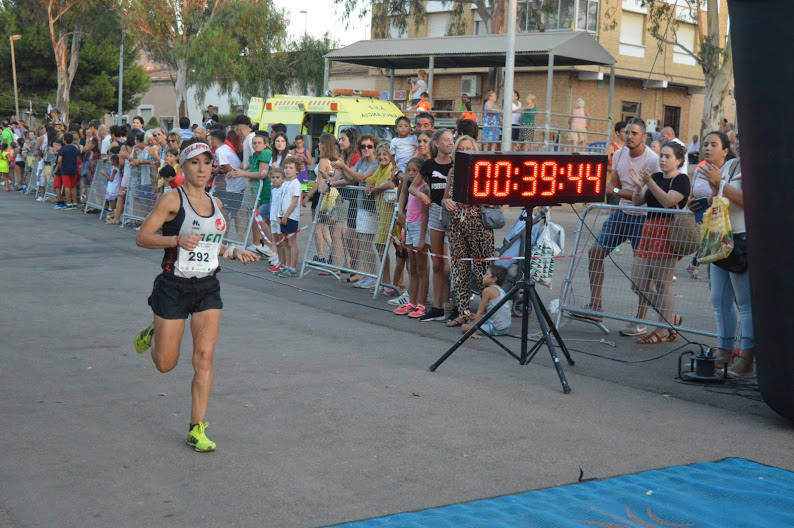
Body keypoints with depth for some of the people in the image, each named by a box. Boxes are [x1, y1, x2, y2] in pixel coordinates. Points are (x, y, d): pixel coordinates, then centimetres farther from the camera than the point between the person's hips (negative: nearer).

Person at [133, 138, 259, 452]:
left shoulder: (215, 204, 10)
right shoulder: (172, 201, -8)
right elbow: (142, 237, -12)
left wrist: (234, 253, 6)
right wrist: (177, 240, -27)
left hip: (208, 289, 4)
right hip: (174, 288, -4)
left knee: (204, 357, -7)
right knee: (165, 364, 5)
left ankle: (197, 429, 0)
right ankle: (153, 333, 40)